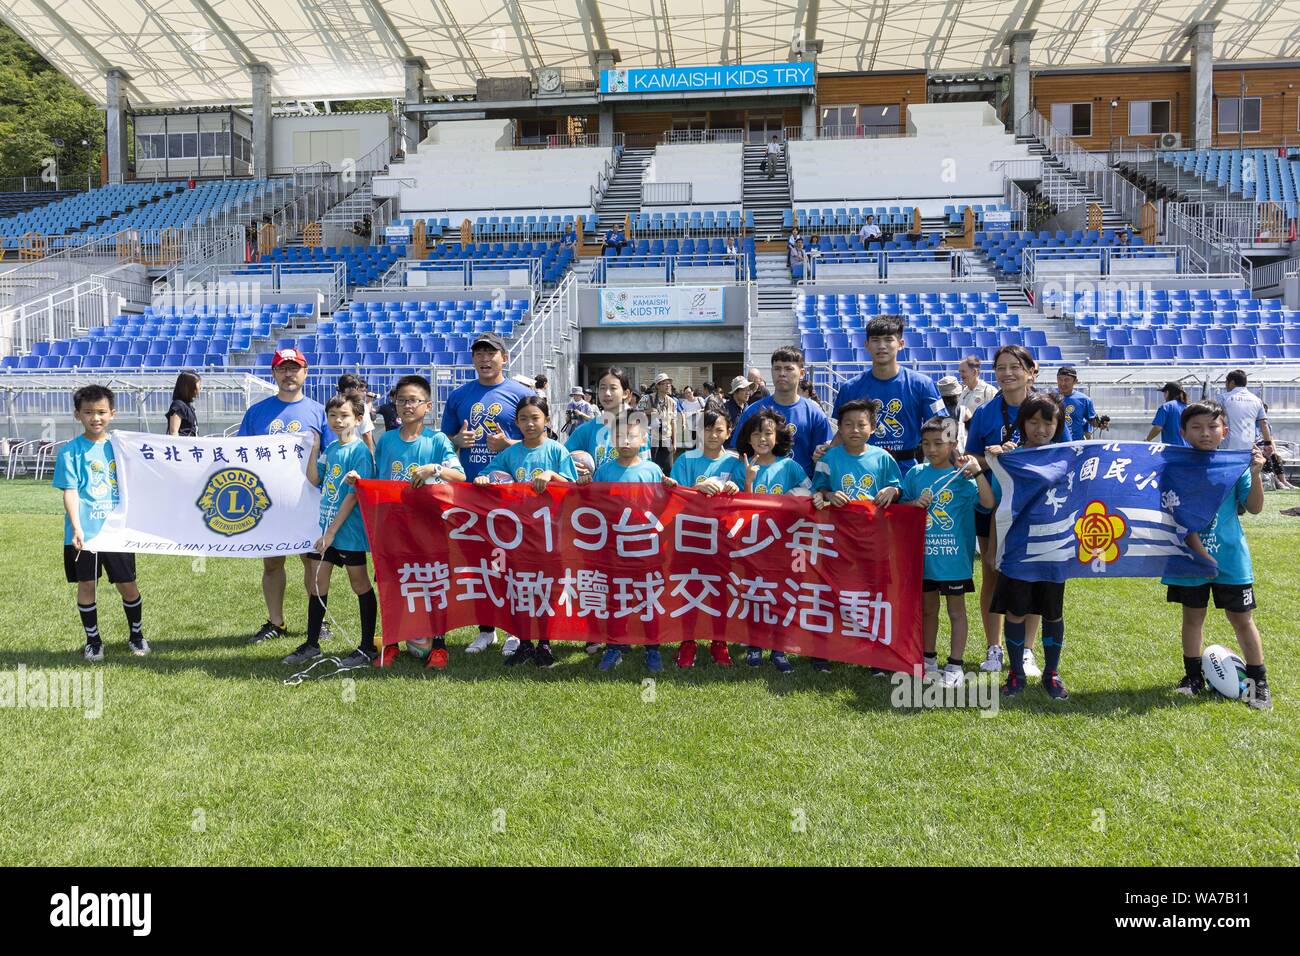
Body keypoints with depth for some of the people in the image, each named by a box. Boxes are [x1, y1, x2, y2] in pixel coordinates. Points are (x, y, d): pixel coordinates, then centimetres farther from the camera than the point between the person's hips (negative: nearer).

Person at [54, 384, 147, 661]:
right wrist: (77, 529, -19)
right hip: (84, 533, -2)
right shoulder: (70, 451, -2)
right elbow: (70, 492, -8)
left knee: (127, 584, 6)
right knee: (86, 584, 6)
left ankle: (136, 635, 25)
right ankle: (93, 640, 22)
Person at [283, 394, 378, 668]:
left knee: (359, 584, 2)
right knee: (316, 582, 12)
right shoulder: (330, 448, 10)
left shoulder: (360, 450, -13)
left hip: (349, 529, -8)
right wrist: (314, 446, 5)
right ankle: (312, 644, 25)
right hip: (325, 526, 8)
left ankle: (368, 647, 12)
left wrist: (332, 531, -18)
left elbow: (354, 494, -18)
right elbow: (314, 479, 12)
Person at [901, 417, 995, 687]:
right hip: (924, 554, 4)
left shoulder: (962, 476, -7)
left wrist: (977, 471, -22)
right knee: (927, 609, 16)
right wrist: (915, 503, -11)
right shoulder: (916, 474, 2)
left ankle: (955, 666, 18)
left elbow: (988, 502, -18)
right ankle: (929, 660, 30)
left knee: (956, 610, 9)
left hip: (954, 556, -3)